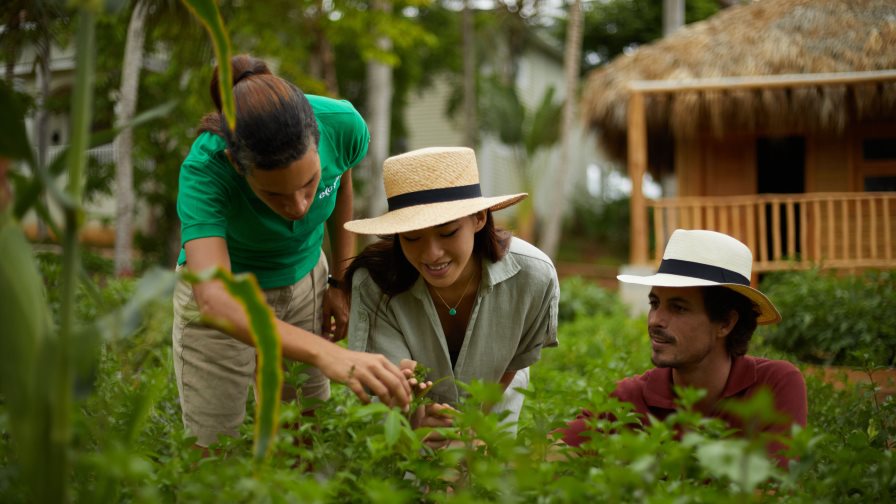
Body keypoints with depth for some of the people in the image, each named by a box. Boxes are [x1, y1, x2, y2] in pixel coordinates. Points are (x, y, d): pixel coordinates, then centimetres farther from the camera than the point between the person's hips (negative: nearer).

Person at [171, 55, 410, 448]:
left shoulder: (342, 125, -27)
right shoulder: (204, 169, -36)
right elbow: (215, 302, -48)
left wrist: (341, 281, 2)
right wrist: (328, 355, -61)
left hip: (305, 282, 3)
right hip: (227, 294, -2)